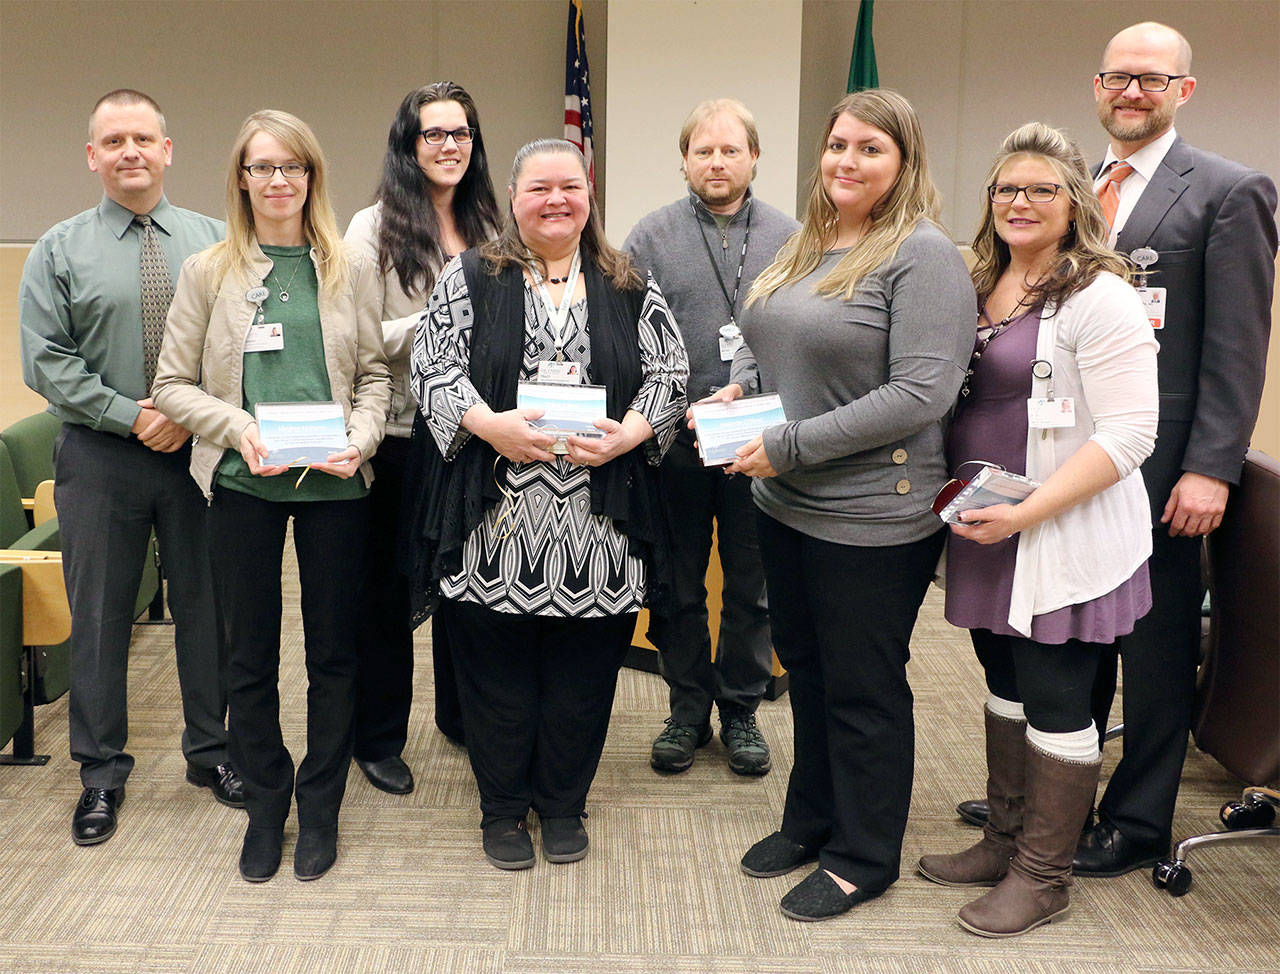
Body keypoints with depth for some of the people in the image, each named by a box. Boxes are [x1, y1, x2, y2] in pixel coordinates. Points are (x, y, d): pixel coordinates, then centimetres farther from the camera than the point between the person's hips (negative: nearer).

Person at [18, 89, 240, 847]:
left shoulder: (213, 240, 4)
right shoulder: (61, 250, 2)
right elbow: (47, 363, -4)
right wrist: (133, 416, -13)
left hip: (200, 449, 1)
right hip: (99, 458, 0)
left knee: (206, 605, 10)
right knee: (99, 616, 7)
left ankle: (212, 750, 27)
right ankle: (102, 773, 22)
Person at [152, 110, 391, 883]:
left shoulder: (352, 269, 4)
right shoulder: (209, 271, 3)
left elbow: (376, 372, 6)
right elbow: (174, 383, 3)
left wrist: (359, 441, -12)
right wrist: (241, 430, -13)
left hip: (335, 485, 0)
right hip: (243, 484, 0)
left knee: (334, 649, 8)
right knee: (251, 653, 9)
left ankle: (321, 805, 25)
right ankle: (266, 804, 27)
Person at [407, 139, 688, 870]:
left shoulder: (630, 288, 10)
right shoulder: (472, 278, 5)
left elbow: (670, 375, 6)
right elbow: (433, 366, -1)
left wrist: (628, 433, -12)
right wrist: (491, 425, -17)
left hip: (599, 527, 2)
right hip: (496, 528, -1)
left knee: (583, 673, 9)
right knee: (497, 668, 7)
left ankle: (564, 803, 29)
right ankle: (503, 808, 26)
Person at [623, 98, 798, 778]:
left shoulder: (789, 239, 6)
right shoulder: (651, 238, 3)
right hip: (675, 447, 0)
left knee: (752, 588, 11)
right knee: (679, 587, 10)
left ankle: (741, 710, 27)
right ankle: (688, 710, 26)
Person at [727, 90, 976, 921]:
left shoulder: (924, 254, -15)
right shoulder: (805, 246, 9)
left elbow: (921, 394, -24)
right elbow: (763, 342, 21)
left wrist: (789, 446, -22)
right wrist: (737, 389, -2)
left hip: (873, 517, -8)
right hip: (785, 507, 8)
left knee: (864, 692, 7)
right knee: (806, 667, 21)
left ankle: (864, 857, 26)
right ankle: (812, 818, 40)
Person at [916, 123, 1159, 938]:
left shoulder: (1099, 297, -13)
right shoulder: (984, 289, 11)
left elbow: (1129, 433, -19)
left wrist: (1026, 513, -23)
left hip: (1063, 539, -7)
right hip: (987, 532, 7)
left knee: (1055, 699, 3)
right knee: (1006, 682, 18)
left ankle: (1043, 876, 19)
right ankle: (1005, 840, 33)